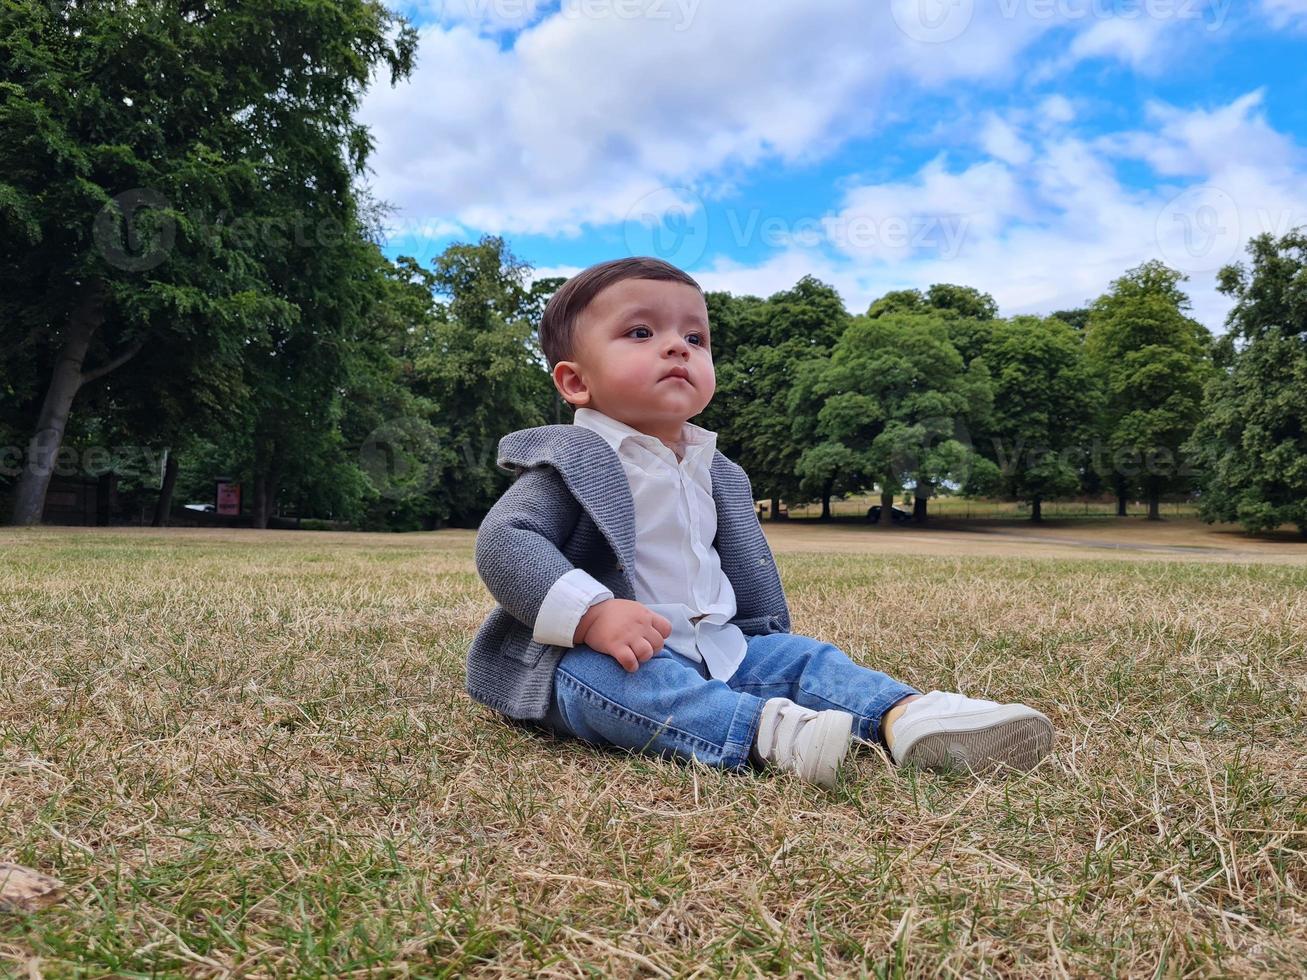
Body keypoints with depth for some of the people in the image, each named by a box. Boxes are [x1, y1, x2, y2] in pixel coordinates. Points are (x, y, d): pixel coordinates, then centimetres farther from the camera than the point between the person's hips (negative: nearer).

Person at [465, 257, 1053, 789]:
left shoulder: (714, 472, 15)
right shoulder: (573, 461, -9)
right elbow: (503, 542, -21)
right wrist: (592, 613, -34)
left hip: (715, 645, 8)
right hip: (595, 655, -7)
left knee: (796, 656, -6)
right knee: (631, 682, -36)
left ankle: (906, 715, -25)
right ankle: (768, 732, -54)